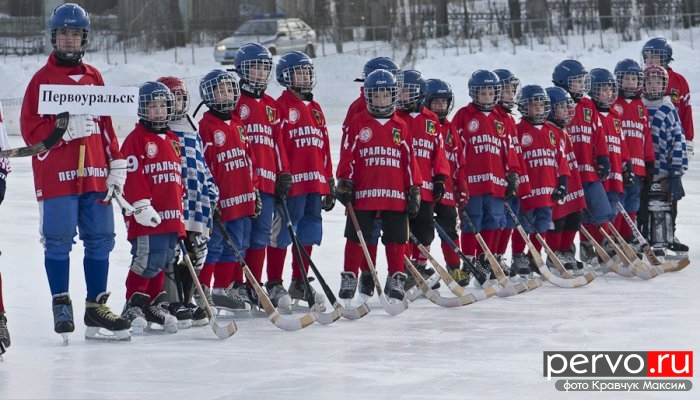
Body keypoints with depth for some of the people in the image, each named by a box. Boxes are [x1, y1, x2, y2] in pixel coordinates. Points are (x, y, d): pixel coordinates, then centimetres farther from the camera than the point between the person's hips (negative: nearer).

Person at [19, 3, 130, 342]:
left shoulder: (93, 78, 14)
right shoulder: (42, 78, -1)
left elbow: (105, 125, 15)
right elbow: (30, 130, -7)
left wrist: (116, 167, 10)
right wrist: (65, 126, -20)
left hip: (94, 174, 5)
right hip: (56, 175, -5)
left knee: (100, 239, 5)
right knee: (58, 241, -4)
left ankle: (96, 306, 12)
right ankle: (61, 305, 7)